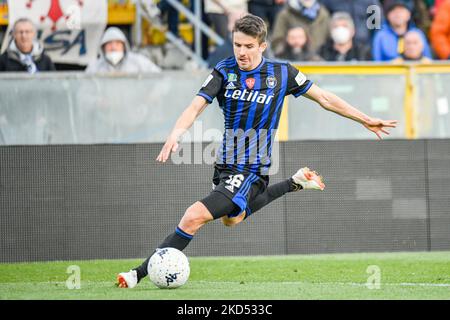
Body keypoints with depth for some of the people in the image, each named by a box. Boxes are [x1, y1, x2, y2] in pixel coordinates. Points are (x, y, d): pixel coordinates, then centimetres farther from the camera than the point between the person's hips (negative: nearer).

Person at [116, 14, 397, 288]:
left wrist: (366, 120, 11)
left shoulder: (281, 73, -6)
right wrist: (175, 136, -32)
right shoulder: (225, 71, -3)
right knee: (232, 219, 32)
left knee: (194, 217, -19)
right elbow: (197, 106, -13)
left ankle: (143, 273, -14)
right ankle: (295, 183, 42)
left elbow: (324, 98, 6)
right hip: (226, 166, 6)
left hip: (252, 170, -6)